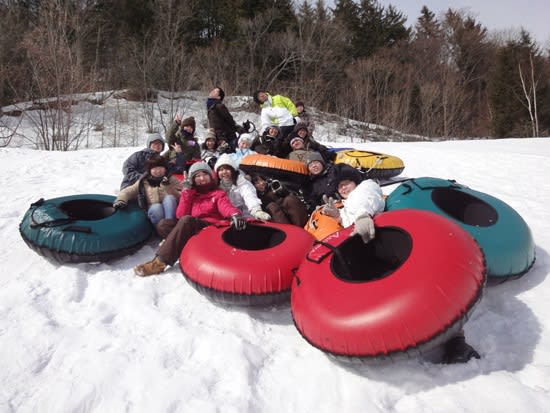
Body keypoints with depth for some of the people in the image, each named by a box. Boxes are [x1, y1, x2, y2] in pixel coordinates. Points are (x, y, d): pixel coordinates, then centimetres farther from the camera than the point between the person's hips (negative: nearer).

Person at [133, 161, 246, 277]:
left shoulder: (218, 193, 17)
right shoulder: (190, 193, 25)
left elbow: (226, 206, -7)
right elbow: (181, 215, 12)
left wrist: (235, 214, -31)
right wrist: (186, 194, 4)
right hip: (191, 229, 3)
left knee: (187, 220, -33)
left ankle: (161, 261, -36)